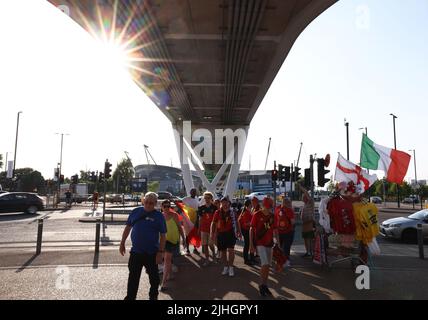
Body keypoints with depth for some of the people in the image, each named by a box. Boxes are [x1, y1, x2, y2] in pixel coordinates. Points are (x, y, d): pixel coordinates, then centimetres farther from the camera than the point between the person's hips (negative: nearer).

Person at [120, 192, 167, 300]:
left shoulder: (159, 216, -8)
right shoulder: (136, 212, 0)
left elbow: (163, 235, -8)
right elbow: (128, 228, 10)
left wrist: (161, 252, -12)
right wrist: (122, 243, 9)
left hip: (152, 253, -2)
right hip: (135, 251, 2)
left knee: (153, 276, 14)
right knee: (133, 277, 12)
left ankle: (153, 296, 34)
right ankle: (130, 297, 27)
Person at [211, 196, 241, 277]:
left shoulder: (232, 212, 2)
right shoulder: (218, 212, -2)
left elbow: (236, 222, 14)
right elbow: (213, 223, 1)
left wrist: (239, 232, 13)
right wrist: (212, 233, -4)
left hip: (231, 233, 0)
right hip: (221, 234, 1)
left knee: (231, 250, -10)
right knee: (223, 251, 10)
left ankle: (231, 267, 4)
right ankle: (225, 267, 25)